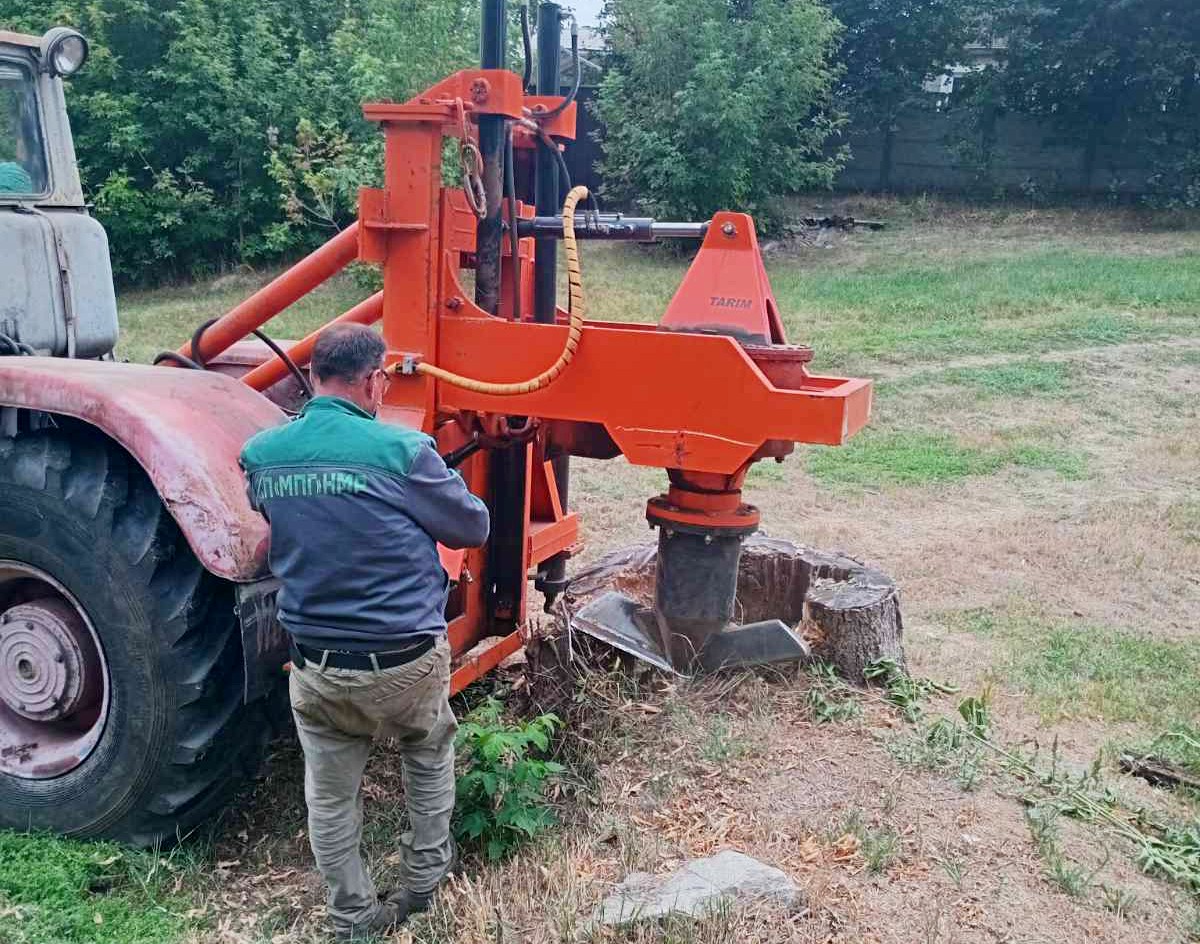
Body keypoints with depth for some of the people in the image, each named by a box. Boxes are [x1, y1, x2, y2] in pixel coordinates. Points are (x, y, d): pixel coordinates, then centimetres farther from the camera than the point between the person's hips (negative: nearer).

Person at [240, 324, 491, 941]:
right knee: (429, 754, 28)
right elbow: (473, 527, -3)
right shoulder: (401, 450, -18)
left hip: (316, 666, 3)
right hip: (406, 661, -2)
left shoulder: (260, 455, -4)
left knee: (330, 796, 20)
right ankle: (423, 878, 40)